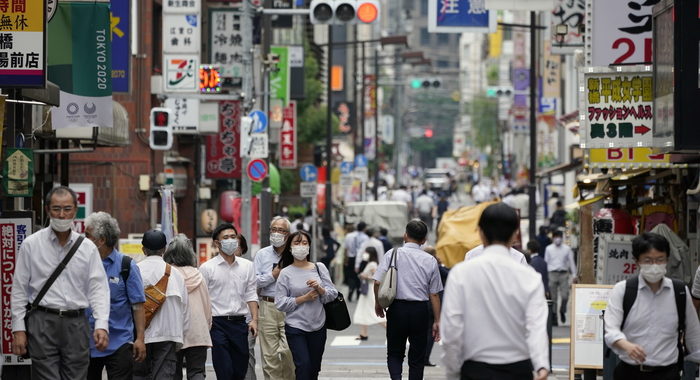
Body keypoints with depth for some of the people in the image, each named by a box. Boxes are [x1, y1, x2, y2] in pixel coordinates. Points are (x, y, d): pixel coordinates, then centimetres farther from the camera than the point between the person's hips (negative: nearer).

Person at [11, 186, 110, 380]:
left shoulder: (88, 247, 9)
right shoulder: (31, 244, 4)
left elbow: (98, 288, 5)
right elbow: (19, 290, 5)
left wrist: (101, 325, -9)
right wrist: (18, 329, -1)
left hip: (76, 324, 2)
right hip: (43, 322, -2)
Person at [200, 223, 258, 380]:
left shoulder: (247, 266, 11)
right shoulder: (207, 268, 0)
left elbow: (251, 295, 11)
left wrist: (254, 319, 0)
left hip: (239, 323, 4)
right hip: (217, 324, -3)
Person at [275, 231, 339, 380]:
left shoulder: (319, 268, 6)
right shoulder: (285, 273, -2)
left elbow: (332, 295, 3)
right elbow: (280, 303, -8)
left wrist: (319, 288, -16)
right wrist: (305, 298, -14)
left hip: (318, 327, 3)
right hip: (295, 327, -3)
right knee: (303, 366, -15)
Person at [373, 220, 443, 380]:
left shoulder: (393, 254, -3)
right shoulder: (430, 260, -1)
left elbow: (378, 282, -9)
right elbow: (434, 294, 1)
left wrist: (378, 303, 10)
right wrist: (437, 321, 7)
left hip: (397, 308, 0)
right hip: (420, 310, 0)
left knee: (394, 353, 11)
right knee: (417, 358, 11)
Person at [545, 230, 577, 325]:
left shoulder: (567, 249, 7)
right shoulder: (549, 249, 8)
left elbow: (571, 261, 8)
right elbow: (546, 262, 8)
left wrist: (574, 275, 2)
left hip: (564, 274, 0)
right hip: (552, 273, 0)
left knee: (565, 296, -10)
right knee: (553, 297, 1)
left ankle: (562, 311, 19)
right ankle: (554, 317, 8)